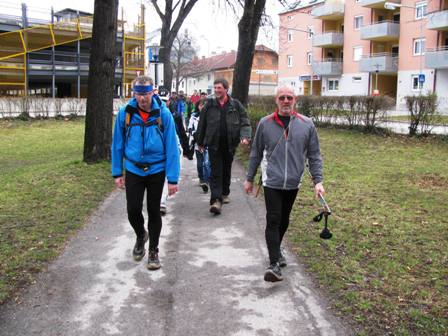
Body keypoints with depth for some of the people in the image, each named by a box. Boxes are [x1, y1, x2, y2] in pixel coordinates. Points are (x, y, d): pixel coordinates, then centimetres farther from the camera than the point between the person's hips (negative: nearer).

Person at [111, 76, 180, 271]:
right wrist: (117, 173, 1)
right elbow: (117, 144, 0)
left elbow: (171, 147, -11)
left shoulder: (163, 114, -13)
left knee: (154, 211, 9)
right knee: (133, 210, 2)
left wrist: (173, 178, -13)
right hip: (133, 170, 1)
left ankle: (153, 251, 27)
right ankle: (141, 236, 36)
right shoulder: (125, 113, -8)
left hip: (156, 170, -1)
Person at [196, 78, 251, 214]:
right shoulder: (209, 105, 2)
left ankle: (225, 193, 35)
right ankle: (216, 200, -12)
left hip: (229, 144, 1)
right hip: (214, 144, -1)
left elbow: (245, 122, 2)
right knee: (216, 172, -7)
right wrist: (200, 142, 12)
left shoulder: (235, 105, 1)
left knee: (226, 170, 15)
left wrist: (245, 136, -16)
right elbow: (202, 124, 9)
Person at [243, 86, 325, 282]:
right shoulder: (265, 124, -1)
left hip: (293, 184, 2)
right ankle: (275, 264, -6)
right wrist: (249, 179, 9)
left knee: (284, 221, 16)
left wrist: (318, 181, -3)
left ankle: (276, 251, 37)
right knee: (273, 221, -8)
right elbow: (256, 154, 6)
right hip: (272, 182, -2)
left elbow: (314, 155, 4)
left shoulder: (307, 125, 1)